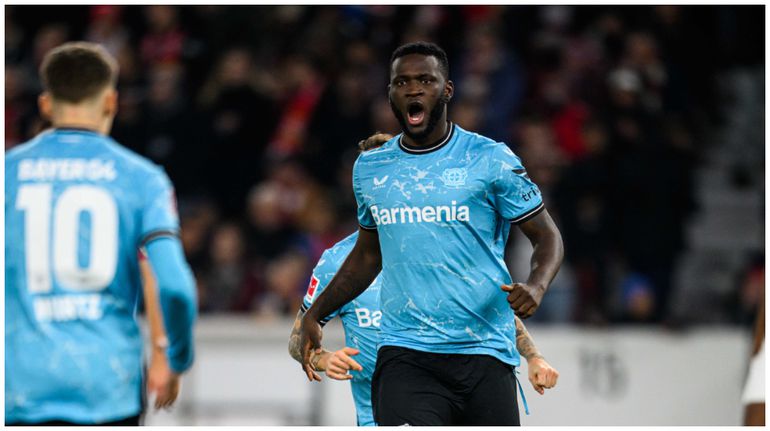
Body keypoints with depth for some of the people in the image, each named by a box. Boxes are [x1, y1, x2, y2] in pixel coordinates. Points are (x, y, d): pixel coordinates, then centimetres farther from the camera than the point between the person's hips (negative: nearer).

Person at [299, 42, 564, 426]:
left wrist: (536, 285, -16)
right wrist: (315, 314, 20)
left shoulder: (491, 159, 0)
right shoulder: (369, 168, 12)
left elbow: (546, 236, 4)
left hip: (483, 353, -2)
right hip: (404, 355, 2)